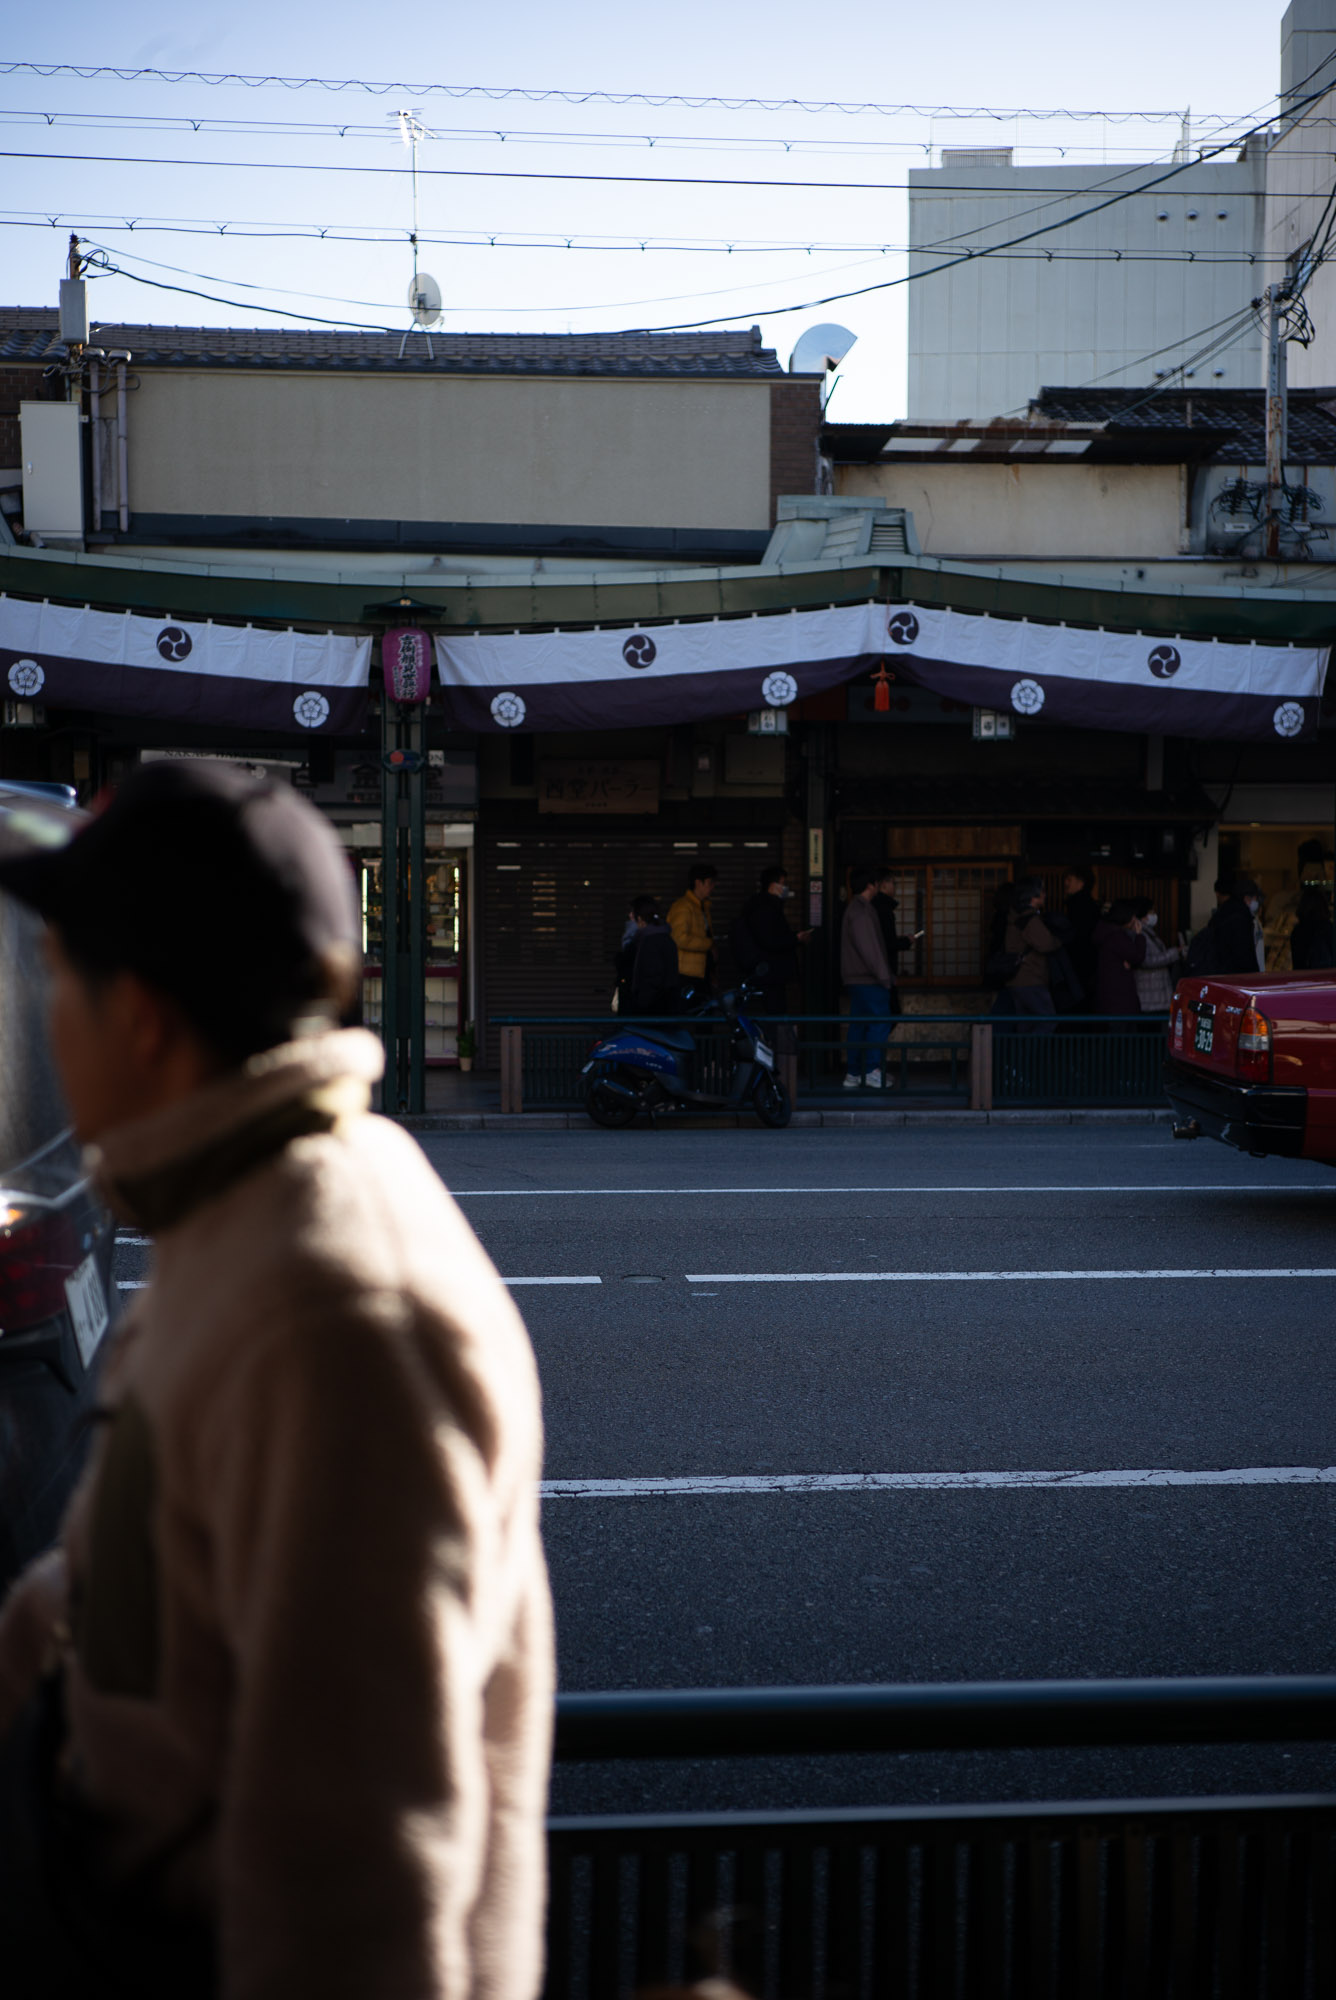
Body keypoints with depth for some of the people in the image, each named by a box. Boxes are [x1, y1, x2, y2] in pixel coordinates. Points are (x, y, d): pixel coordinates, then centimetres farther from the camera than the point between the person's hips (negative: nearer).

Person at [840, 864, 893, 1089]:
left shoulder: (855, 909, 19)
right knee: (880, 1021, -8)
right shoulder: (861, 912, -14)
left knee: (858, 1024, 9)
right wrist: (883, 975, -17)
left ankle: (853, 1075, 9)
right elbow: (868, 948, -19)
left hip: (857, 978, 10)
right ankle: (872, 1071, -10)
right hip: (868, 979, -10)